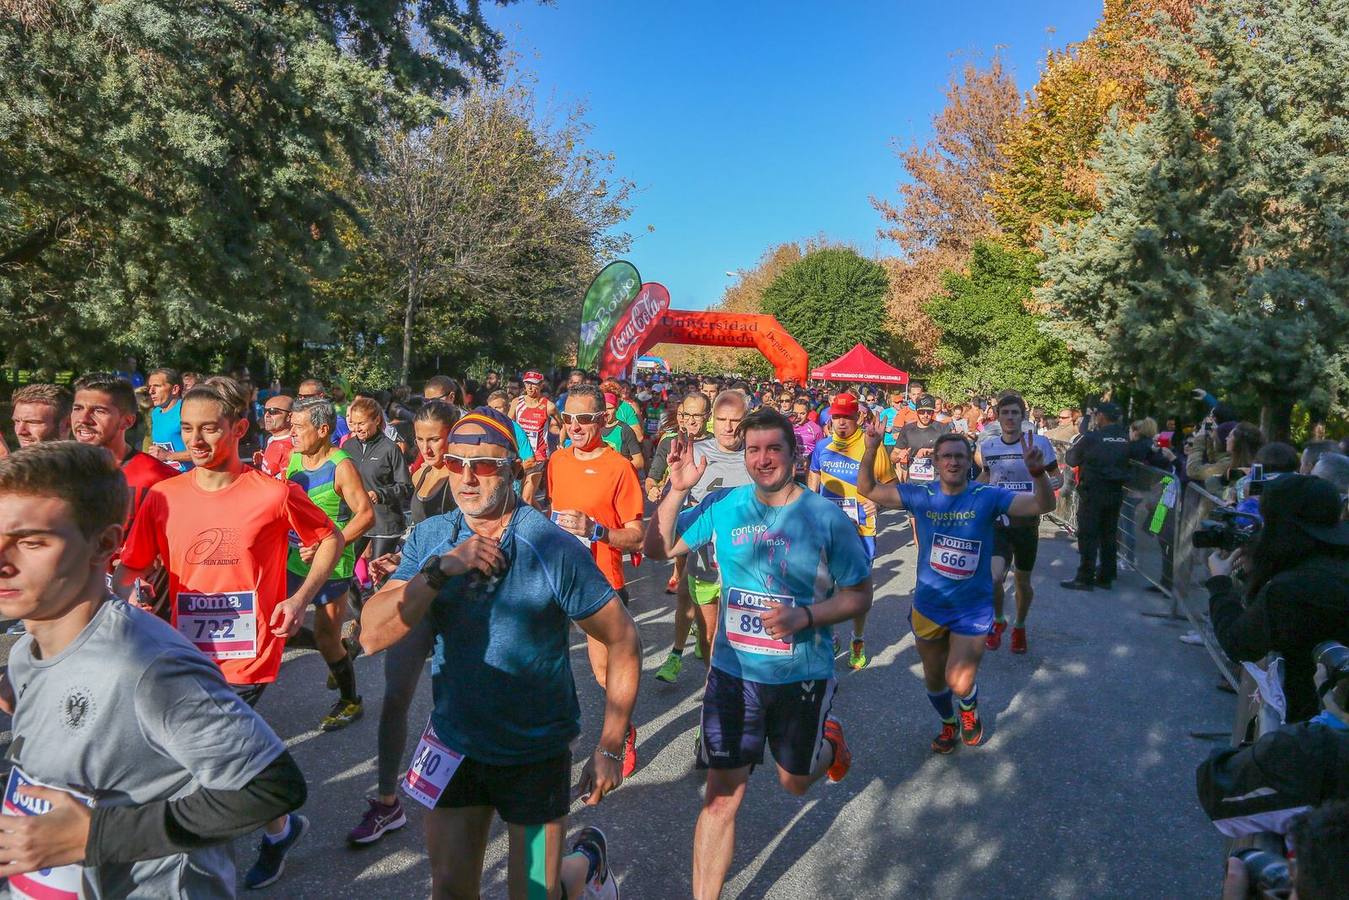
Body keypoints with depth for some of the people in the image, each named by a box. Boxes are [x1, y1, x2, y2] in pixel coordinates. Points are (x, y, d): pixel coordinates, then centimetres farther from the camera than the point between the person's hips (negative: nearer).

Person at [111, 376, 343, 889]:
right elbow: (132, 566, 3)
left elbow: (331, 540, 1)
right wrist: (114, 600, -17)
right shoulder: (164, 496, -1)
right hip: (189, 652, 4)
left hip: (249, 653, -4)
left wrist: (299, 600, -7)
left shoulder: (274, 494, -10)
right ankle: (279, 827, 41)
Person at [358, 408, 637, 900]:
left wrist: (610, 747, -13)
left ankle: (587, 858, 39)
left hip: (536, 749, -4)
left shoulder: (554, 550, -20)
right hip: (454, 742, 4)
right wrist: (439, 569, -29)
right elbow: (372, 636, -16)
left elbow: (622, 641, -13)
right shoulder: (429, 538, -7)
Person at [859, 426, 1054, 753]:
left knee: (960, 684, -7)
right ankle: (948, 724, 50)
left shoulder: (988, 497, -13)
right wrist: (871, 450, -22)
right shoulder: (921, 495, -8)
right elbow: (867, 489, -6)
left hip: (973, 609, -2)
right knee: (934, 679, 19)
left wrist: (1037, 472, -41)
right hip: (928, 606, 3)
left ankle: (970, 712, 32)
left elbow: (1043, 505, -21)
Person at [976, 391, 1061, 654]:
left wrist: (1047, 484, -19)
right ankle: (998, 621, 11)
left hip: (1027, 522, 0)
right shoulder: (986, 446, 1)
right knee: (994, 577, -19)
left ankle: (1019, 627, 41)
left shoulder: (1039, 443, -7)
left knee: (1022, 582, 13)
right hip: (998, 522, 1)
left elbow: (1057, 477, 3)